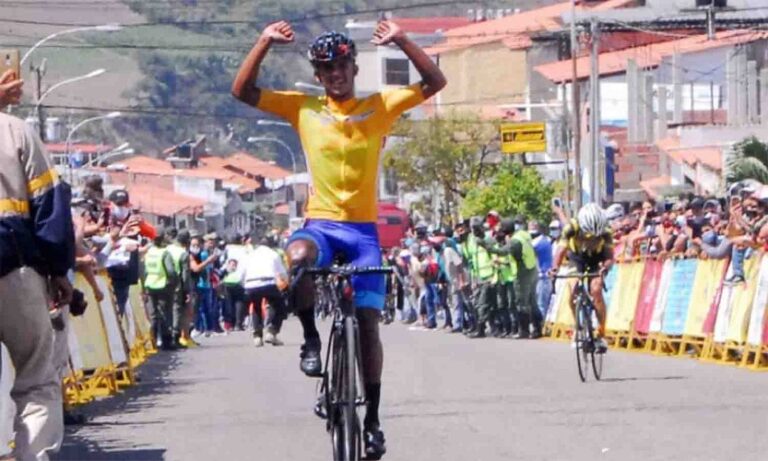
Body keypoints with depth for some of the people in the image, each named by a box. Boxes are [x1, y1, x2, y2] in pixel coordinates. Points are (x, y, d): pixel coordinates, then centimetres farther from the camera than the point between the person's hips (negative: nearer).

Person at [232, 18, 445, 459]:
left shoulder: (380, 105, 3)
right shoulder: (303, 107, 4)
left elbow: (435, 83, -5)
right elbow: (243, 91, -1)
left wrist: (402, 41, -16)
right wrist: (265, 43, -12)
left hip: (363, 229, 0)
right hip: (321, 223, 0)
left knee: (368, 320, -3)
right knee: (298, 256, -37)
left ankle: (373, 418, 9)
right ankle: (311, 338, -15)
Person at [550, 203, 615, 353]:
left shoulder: (605, 233, -29)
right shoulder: (572, 228, -30)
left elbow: (610, 256, -32)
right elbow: (561, 250, -36)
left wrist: (605, 266, -55)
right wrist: (555, 267, -55)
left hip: (597, 261, -1)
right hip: (577, 259, 1)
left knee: (596, 290, -24)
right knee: (573, 293, -20)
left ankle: (601, 334, -18)